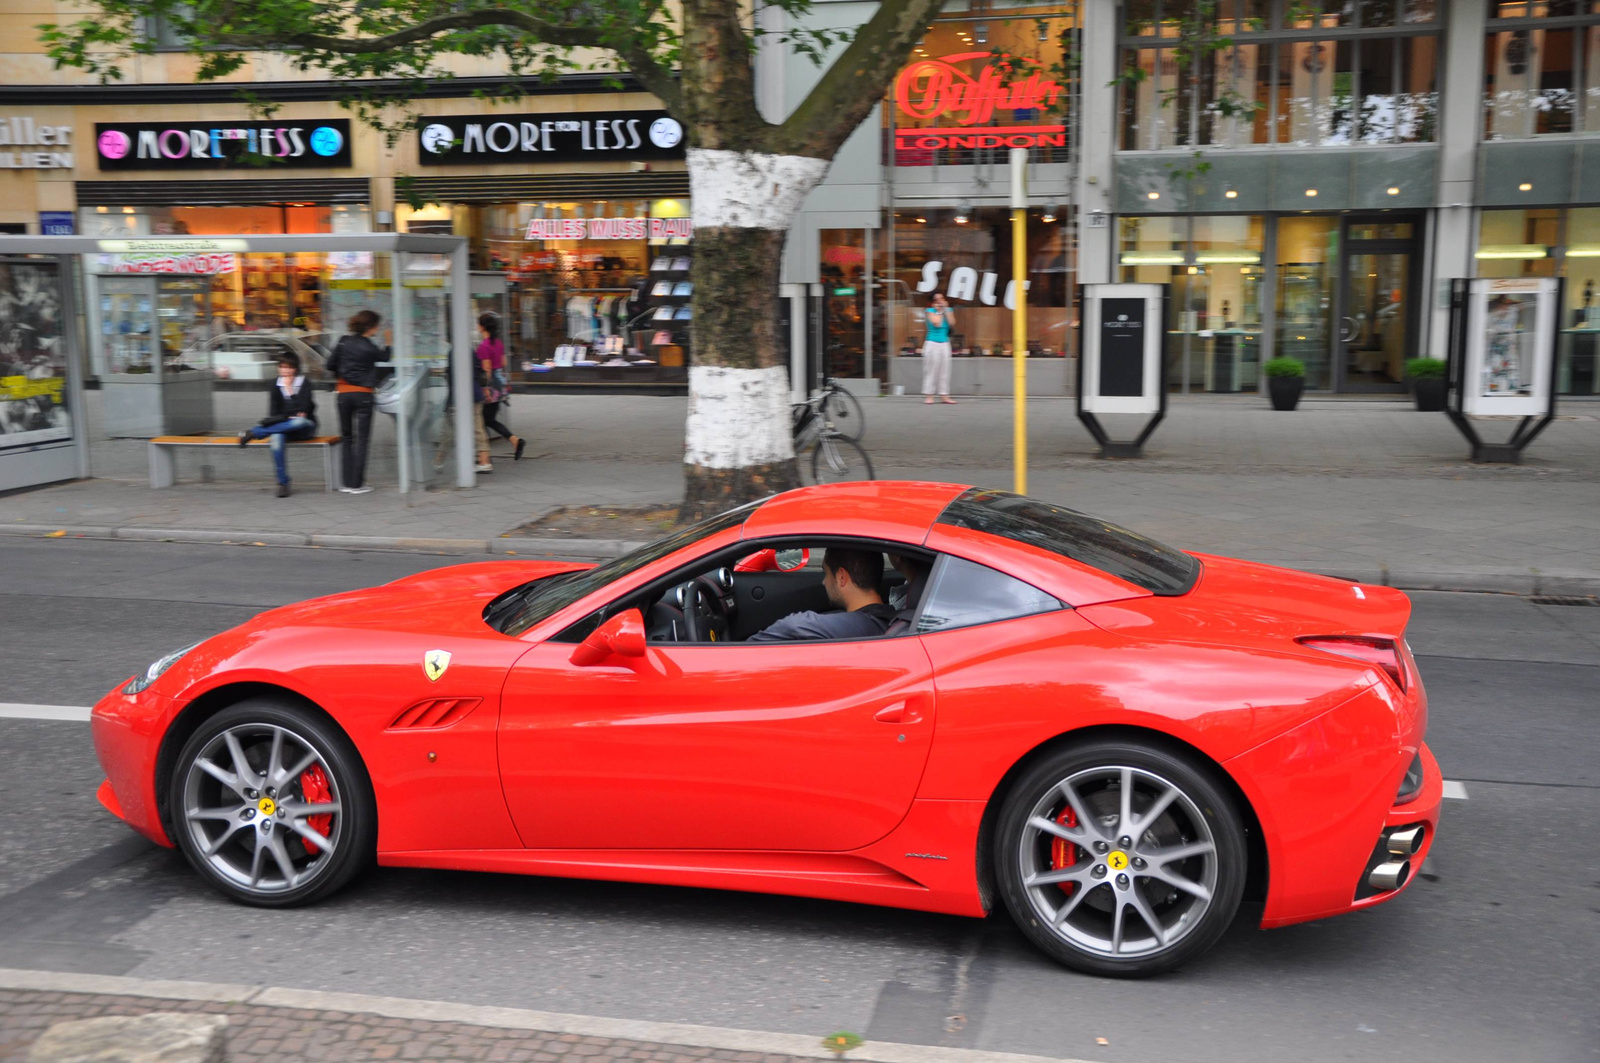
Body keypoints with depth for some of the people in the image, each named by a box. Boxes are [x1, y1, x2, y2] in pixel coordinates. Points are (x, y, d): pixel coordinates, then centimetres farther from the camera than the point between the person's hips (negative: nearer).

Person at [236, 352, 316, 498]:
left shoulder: (304, 383, -1)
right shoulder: (276, 385, 8)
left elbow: (303, 409, -13)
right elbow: (273, 412, 4)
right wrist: (290, 417, -12)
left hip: (305, 427, -2)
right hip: (282, 426, 2)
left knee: (299, 422, -40)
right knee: (276, 437, -35)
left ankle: (255, 431, -32)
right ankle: (283, 483, -32)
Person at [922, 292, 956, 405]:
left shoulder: (948, 310, 9)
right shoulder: (930, 310, -4)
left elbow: (952, 322, -7)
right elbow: (936, 323, -18)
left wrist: (946, 309, -7)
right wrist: (939, 311, -7)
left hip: (945, 344, 4)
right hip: (932, 343, -4)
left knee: (944, 370, 4)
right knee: (931, 370, -3)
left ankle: (944, 395, 8)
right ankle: (929, 395, 2)